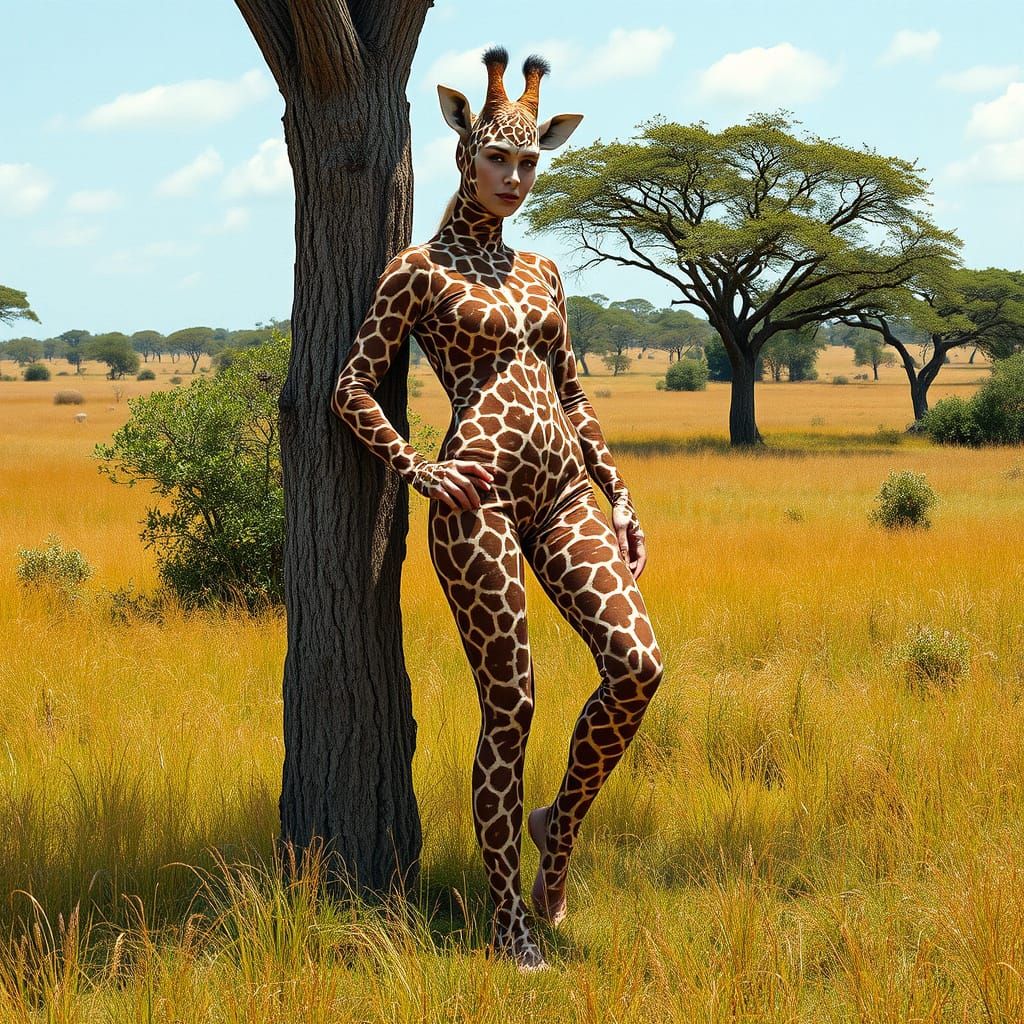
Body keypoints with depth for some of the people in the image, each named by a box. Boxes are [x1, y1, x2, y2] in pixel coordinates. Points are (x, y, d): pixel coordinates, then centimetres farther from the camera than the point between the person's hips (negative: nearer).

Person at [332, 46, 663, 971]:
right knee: (509, 705, -5)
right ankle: (511, 920, 5)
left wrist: (621, 497, 14)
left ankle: (562, 824, 11)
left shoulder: (540, 273, 20)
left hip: (564, 491, 5)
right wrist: (418, 471, -11)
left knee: (637, 661, -14)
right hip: (479, 494, -5)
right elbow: (354, 389, 1)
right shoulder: (421, 270, 3)